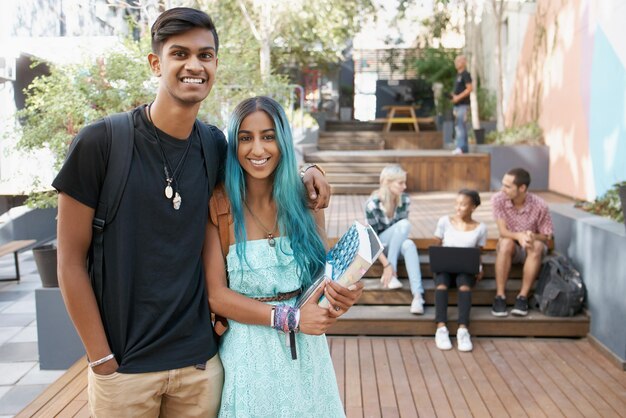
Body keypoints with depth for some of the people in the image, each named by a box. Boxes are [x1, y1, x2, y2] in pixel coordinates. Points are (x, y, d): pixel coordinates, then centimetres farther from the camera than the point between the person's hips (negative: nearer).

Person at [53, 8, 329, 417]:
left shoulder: (216, 146, -1)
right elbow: (71, 261, -8)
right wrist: (102, 360, -8)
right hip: (124, 366, -3)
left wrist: (303, 171, 0)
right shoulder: (101, 141, -11)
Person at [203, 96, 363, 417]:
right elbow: (216, 295, -13)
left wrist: (341, 292, -17)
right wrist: (289, 317, -20)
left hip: (306, 352, 4)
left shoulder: (305, 202, 0)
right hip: (248, 353, -3)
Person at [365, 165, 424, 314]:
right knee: (404, 224, -29)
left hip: (396, 244, 3)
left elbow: (402, 230, -4)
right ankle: (390, 274, -25)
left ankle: (417, 295, -42)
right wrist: (386, 265, -29)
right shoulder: (373, 204, -24)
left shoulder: (405, 200, -11)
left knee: (408, 244, -34)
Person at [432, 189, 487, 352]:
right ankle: (441, 327, -39)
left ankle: (463, 328, -41)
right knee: (441, 282, -35)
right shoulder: (445, 221, 6)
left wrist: (479, 269, -9)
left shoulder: (480, 228, 6)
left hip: (466, 269, 0)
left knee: (464, 283, -36)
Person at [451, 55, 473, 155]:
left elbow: (470, 88, -15)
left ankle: (461, 147, -16)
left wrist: (458, 97, -19)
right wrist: (454, 95, 7)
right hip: (458, 104, 9)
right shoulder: (458, 75, 20)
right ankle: (465, 148, 14)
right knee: (458, 126, 9)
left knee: (460, 125, -14)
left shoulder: (466, 74, -7)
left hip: (463, 104, -9)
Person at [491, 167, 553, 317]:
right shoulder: (498, 199, -16)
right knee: (506, 242, -33)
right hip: (510, 248, 0)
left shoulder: (540, 205, -19)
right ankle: (500, 297, -30)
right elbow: (503, 232, -17)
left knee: (536, 245, -34)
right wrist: (518, 236, -39)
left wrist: (533, 236, -32)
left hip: (532, 250, 0)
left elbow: (547, 237, -9)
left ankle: (522, 297, -29)